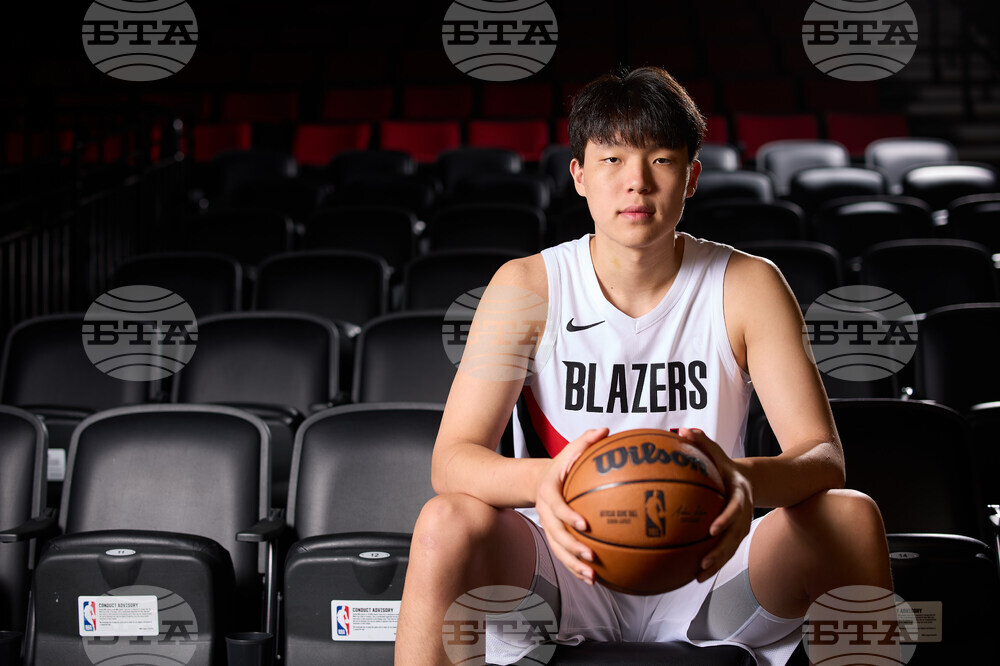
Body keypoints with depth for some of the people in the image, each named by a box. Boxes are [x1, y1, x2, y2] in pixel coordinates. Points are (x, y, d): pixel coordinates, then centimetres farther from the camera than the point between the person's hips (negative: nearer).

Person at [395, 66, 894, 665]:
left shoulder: (747, 286, -3)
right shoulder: (528, 286, -5)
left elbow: (824, 456, -11)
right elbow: (451, 459, -13)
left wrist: (746, 479, -37)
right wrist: (540, 480, -38)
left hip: (703, 568, 1)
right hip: (569, 563, -1)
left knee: (850, 515, -25)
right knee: (448, 523, -31)